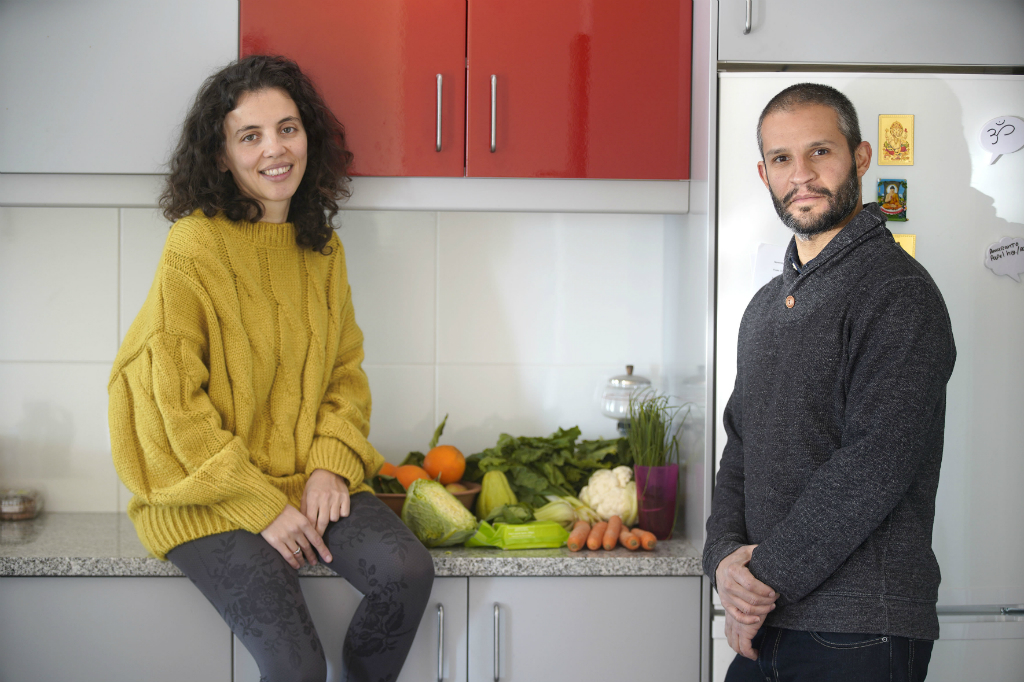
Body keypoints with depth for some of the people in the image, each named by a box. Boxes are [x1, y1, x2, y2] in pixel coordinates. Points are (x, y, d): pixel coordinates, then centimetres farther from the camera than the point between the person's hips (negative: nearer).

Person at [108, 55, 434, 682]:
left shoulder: (322, 247, 8)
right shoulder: (195, 246, -12)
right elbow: (177, 401, -14)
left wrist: (331, 465, -7)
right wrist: (262, 507, -15)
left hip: (309, 477, 5)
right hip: (207, 494, -5)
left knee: (408, 570, -19)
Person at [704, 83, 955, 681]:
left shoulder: (897, 290, -11)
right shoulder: (766, 305, 15)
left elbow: (872, 467, -20)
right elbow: (739, 448, 13)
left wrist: (765, 577, -16)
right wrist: (724, 557, -5)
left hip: (858, 633, -7)